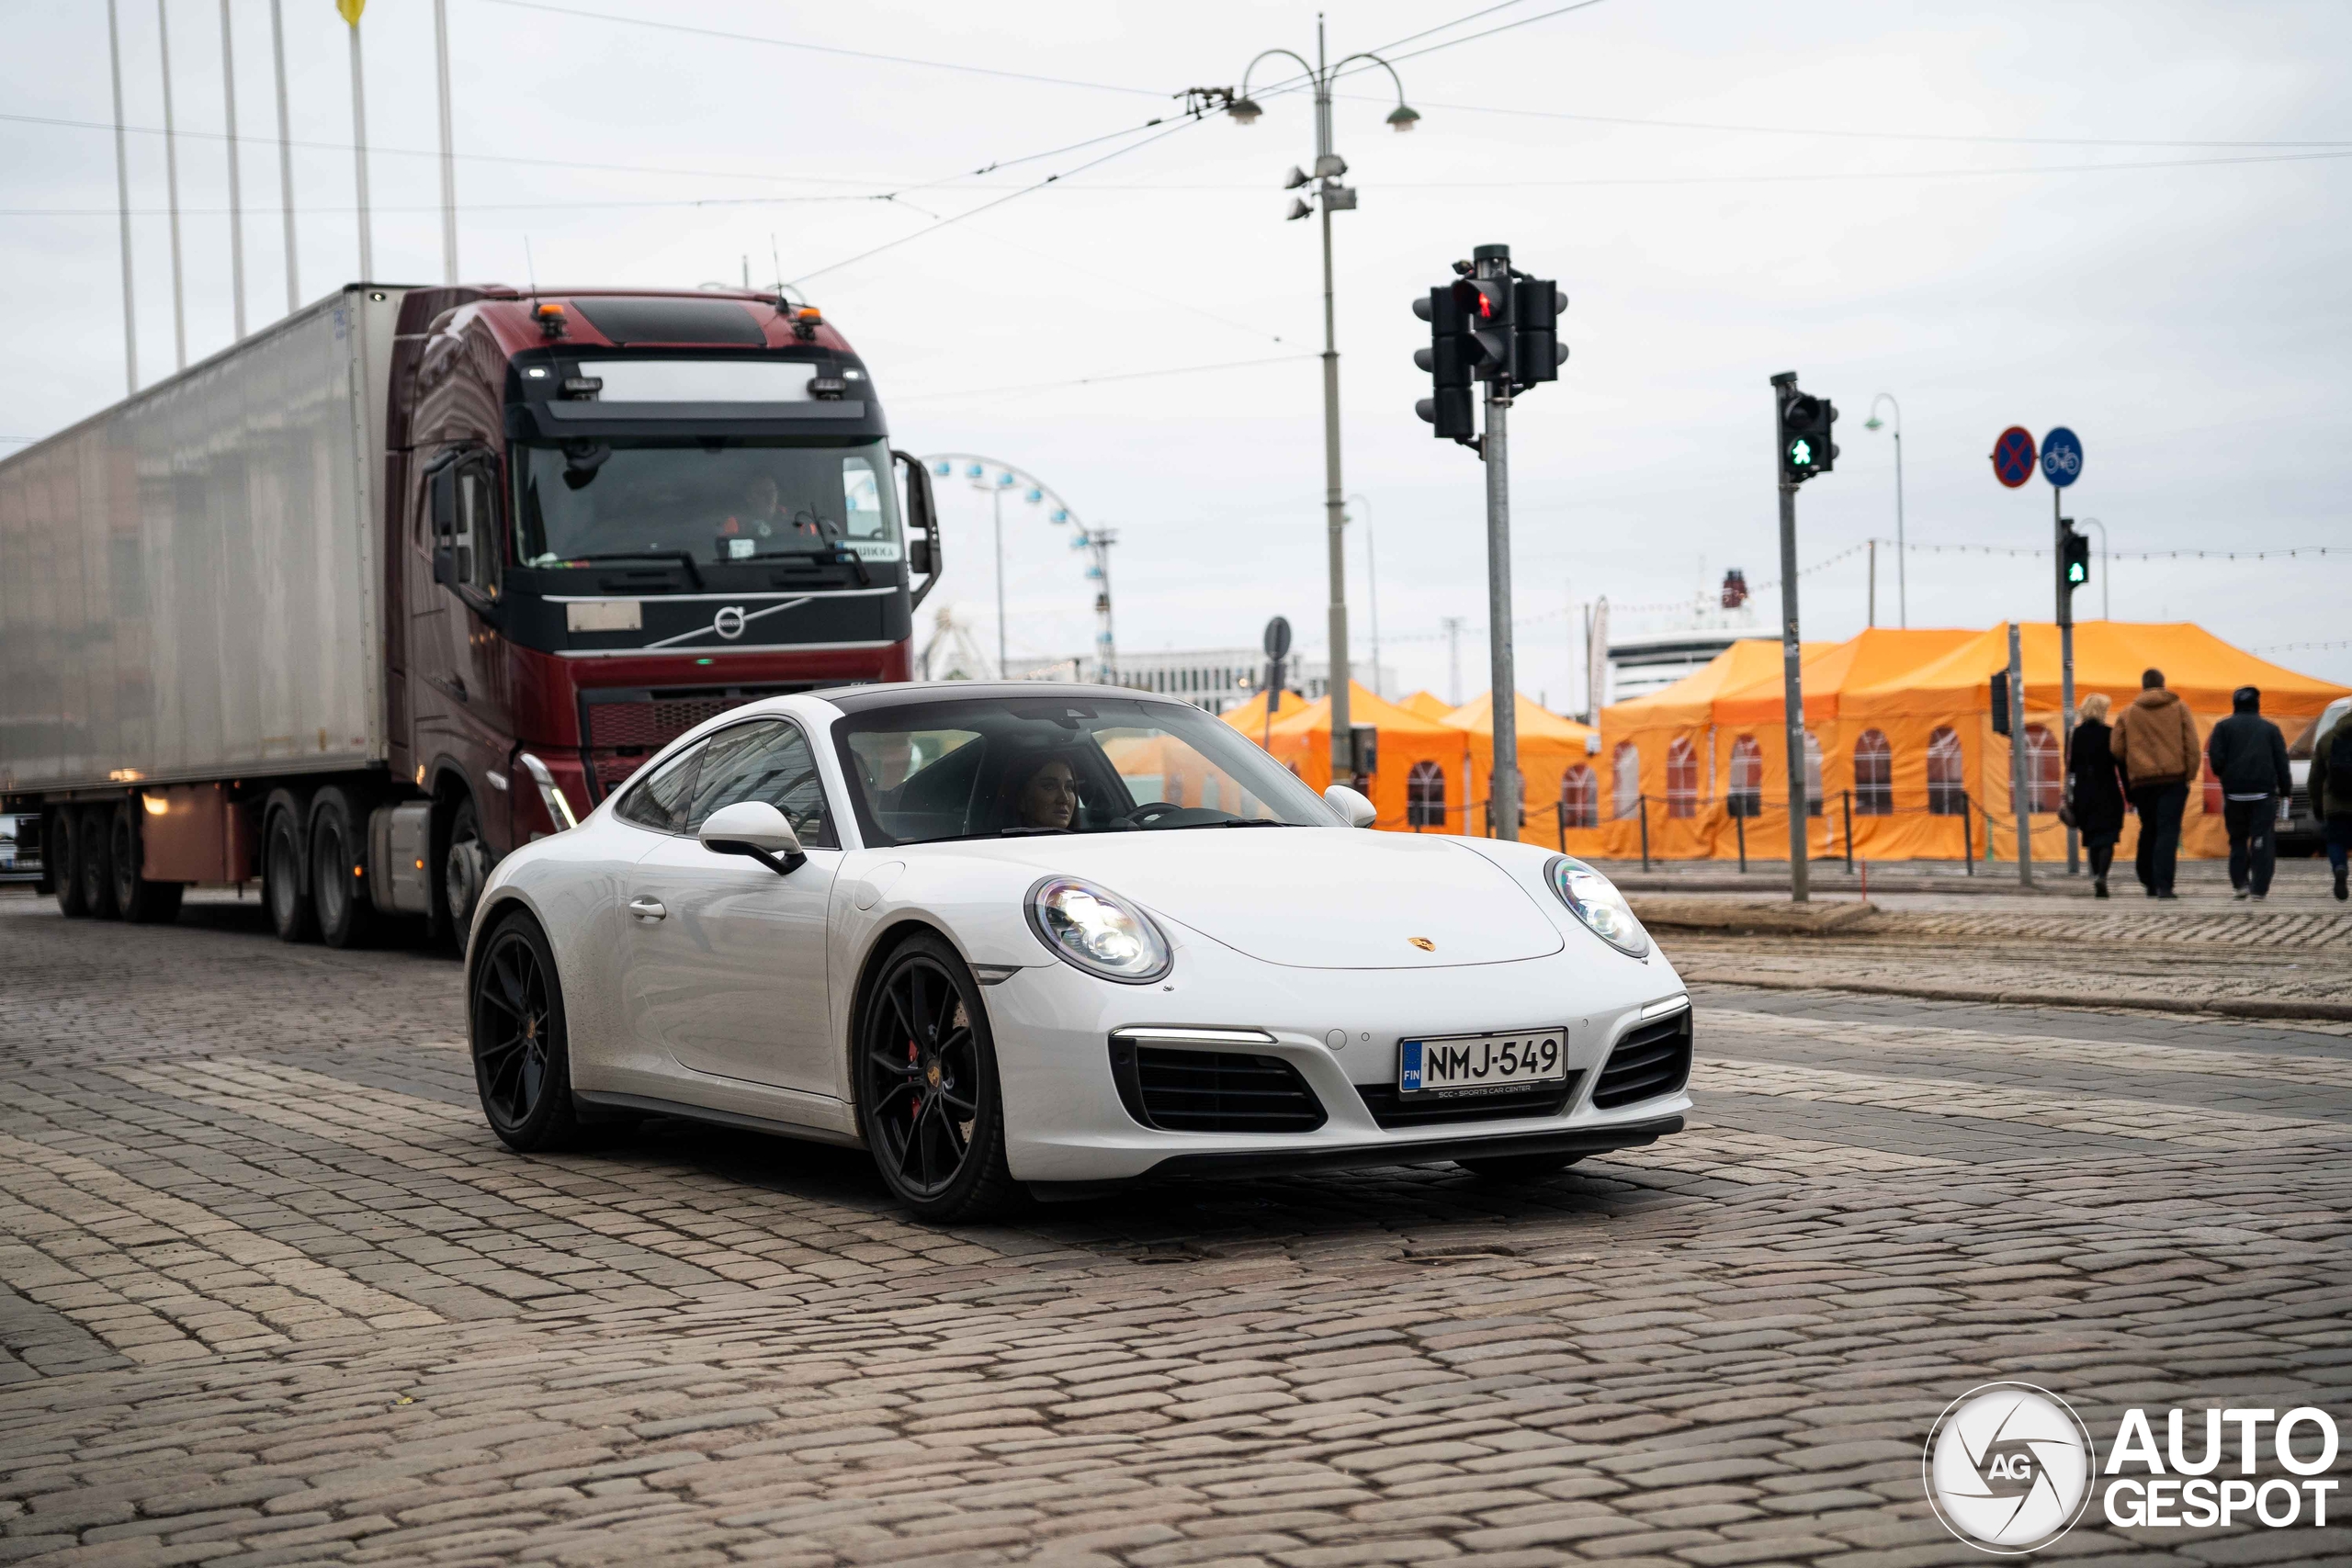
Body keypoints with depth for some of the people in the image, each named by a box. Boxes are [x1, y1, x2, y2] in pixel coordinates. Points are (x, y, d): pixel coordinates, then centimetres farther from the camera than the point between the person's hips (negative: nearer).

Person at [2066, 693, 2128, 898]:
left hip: (2083, 793, 3)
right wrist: (2129, 792, 2)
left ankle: (2095, 877, 15)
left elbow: (2070, 766, 4)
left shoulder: (2075, 734, 2)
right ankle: (2101, 876, -22)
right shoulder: (2110, 734, -6)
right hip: (2107, 793, -3)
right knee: (2107, 838, -2)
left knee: (2091, 838, 15)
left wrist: (2068, 796, 10)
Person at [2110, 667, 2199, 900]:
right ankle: (2164, 884, -18)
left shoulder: (2127, 714, 8)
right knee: (2168, 830, -6)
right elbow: (2191, 743, -1)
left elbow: (2118, 751, 8)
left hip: (2141, 779, 2)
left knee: (2148, 830, 17)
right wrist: (2189, 774, 3)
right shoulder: (2179, 708, 5)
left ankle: (2149, 882, 21)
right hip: (2174, 777, -2)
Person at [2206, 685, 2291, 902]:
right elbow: (2281, 763, 5)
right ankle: (2259, 889, -7)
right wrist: (2285, 790, 9)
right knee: (2262, 840, -1)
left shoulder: (2223, 727, 5)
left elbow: (2216, 759, -6)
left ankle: (2239, 884, 6)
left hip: (2234, 792, 0)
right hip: (2263, 794, 0)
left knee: (2238, 839, 14)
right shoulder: (2270, 729, 9)